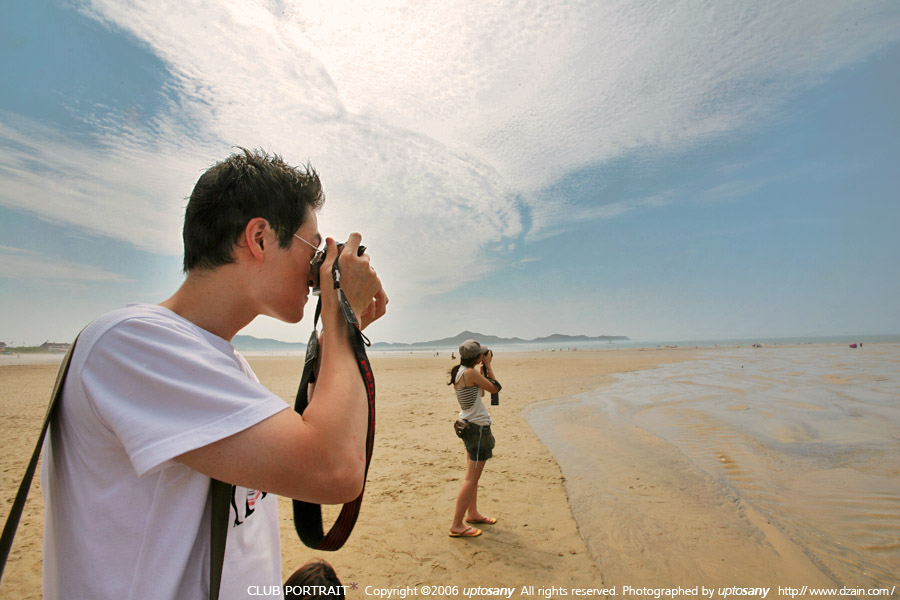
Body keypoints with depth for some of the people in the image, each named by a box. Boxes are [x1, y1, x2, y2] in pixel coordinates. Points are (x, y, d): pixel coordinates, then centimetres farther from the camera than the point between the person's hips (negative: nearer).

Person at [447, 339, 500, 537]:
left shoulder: (460, 372, 6)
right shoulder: (471, 373, -22)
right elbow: (495, 388, -12)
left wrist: (485, 367, 11)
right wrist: (488, 366, -3)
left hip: (468, 424, 10)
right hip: (478, 427, -10)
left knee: (472, 475, 21)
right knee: (471, 479, -1)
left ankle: (472, 513, 35)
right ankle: (457, 525, 7)